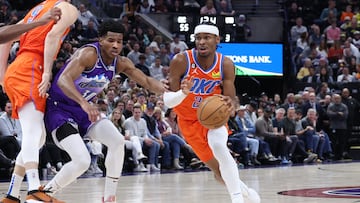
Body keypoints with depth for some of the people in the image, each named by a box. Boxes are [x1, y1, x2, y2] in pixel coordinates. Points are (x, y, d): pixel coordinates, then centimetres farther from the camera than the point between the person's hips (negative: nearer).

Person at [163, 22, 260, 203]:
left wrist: (230, 104, -41)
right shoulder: (181, 61, -23)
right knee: (219, 171, 1)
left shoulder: (226, 64, -17)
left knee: (218, 146, -32)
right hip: (189, 120, 0)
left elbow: (230, 99, -17)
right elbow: (167, 101, -23)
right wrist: (183, 93, -45)